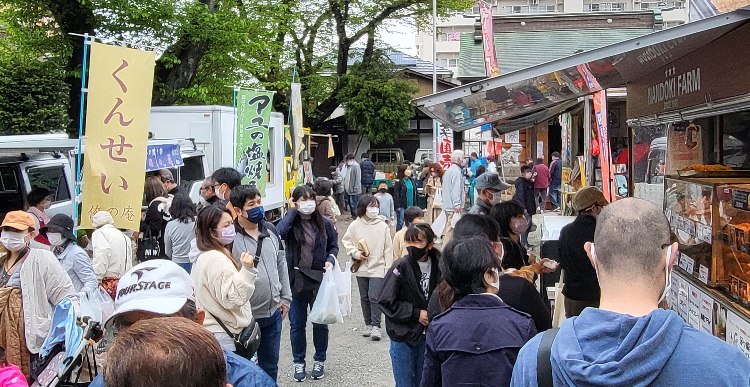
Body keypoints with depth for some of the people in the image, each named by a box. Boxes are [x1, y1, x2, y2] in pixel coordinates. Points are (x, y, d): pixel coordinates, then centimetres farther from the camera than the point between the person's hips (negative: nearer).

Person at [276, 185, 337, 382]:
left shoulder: (324, 223, -1)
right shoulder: (291, 222, -5)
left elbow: (333, 245, 11)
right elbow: (280, 232, -28)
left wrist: (330, 260, -8)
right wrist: (292, 211, -18)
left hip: (319, 279, 1)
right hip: (296, 280, -1)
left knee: (320, 322, 12)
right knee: (297, 323, 9)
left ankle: (320, 360, 29)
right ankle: (299, 362, 25)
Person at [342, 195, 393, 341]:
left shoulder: (383, 226, -5)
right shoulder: (355, 225, -2)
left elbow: (388, 249, -2)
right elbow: (346, 241, 8)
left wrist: (388, 269, -4)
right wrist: (356, 254, -7)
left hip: (378, 267, -3)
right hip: (361, 268, 3)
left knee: (374, 297, -11)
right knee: (364, 297, 12)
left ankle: (376, 326, -1)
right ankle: (368, 324, 26)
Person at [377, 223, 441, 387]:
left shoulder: (437, 266, -4)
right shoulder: (401, 266, -14)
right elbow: (385, 301, -14)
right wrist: (416, 313, -15)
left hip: (427, 335, 3)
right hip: (403, 336, -3)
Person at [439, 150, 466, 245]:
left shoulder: (449, 171, 17)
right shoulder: (456, 171, -14)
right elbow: (456, 189, -20)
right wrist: (457, 204, -21)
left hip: (447, 205, 10)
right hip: (453, 206, -10)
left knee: (448, 226, 16)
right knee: (451, 227, -8)